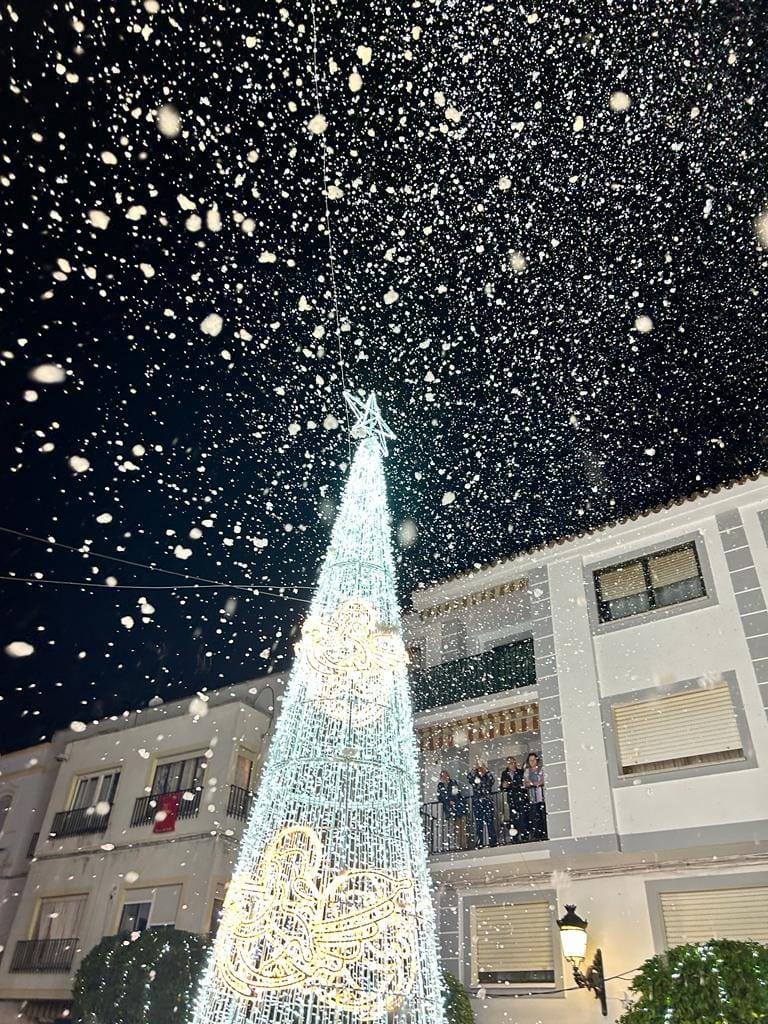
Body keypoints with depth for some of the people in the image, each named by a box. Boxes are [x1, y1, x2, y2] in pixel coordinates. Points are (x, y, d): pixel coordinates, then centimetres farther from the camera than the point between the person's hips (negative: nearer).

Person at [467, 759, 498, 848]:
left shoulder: (487, 777, 11)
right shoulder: (474, 778, 11)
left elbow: (491, 780, -12)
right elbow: (469, 777, -11)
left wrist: (485, 770, -10)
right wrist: (475, 769, -7)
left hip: (487, 802, -1)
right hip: (477, 802, 1)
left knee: (490, 821, -6)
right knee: (479, 823, -1)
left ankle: (493, 841, -4)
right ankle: (479, 843, 1)